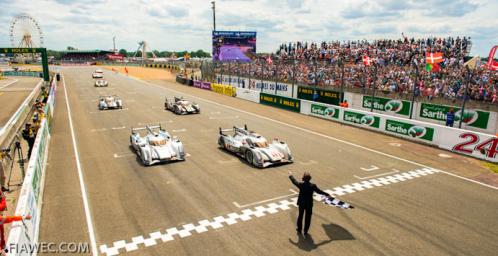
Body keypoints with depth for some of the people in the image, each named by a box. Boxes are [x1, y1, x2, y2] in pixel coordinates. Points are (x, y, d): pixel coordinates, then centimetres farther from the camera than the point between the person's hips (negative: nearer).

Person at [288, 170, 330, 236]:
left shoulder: (300, 184, -17)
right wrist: (327, 194, 12)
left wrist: (290, 175, 21)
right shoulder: (313, 186, -19)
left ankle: (299, 229, 38)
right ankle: (305, 231, 24)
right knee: (308, 218, 15)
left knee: (300, 216, 22)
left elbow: (294, 181, 2)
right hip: (309, 204, -1)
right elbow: (319, 191, -5)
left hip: (301, 203, 1)